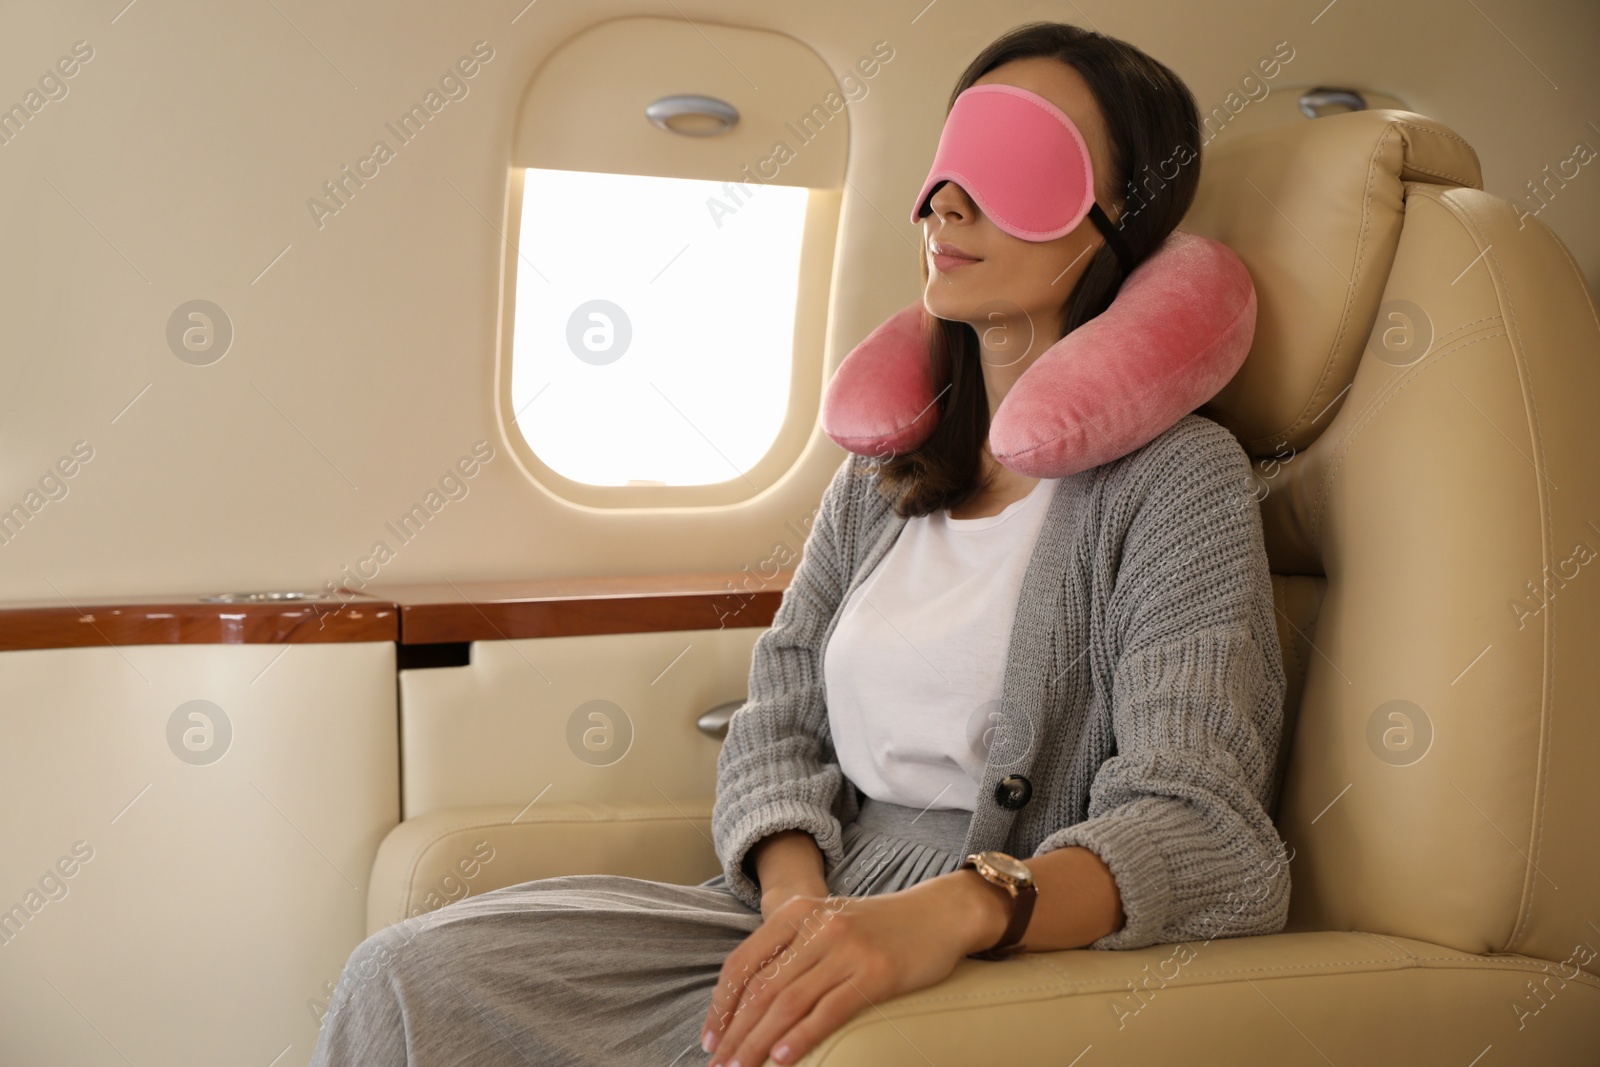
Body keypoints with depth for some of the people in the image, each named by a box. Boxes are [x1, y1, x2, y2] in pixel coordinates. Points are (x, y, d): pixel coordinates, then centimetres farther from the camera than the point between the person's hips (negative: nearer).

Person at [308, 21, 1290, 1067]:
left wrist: (951, 911, -35)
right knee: (408, 975, -12)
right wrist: (796, 902, -11)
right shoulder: (881, 473, 15)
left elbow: (1203, 836, -17)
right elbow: (779, 723, 11)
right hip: (805, 917, 6)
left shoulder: (1179, 476, -6)